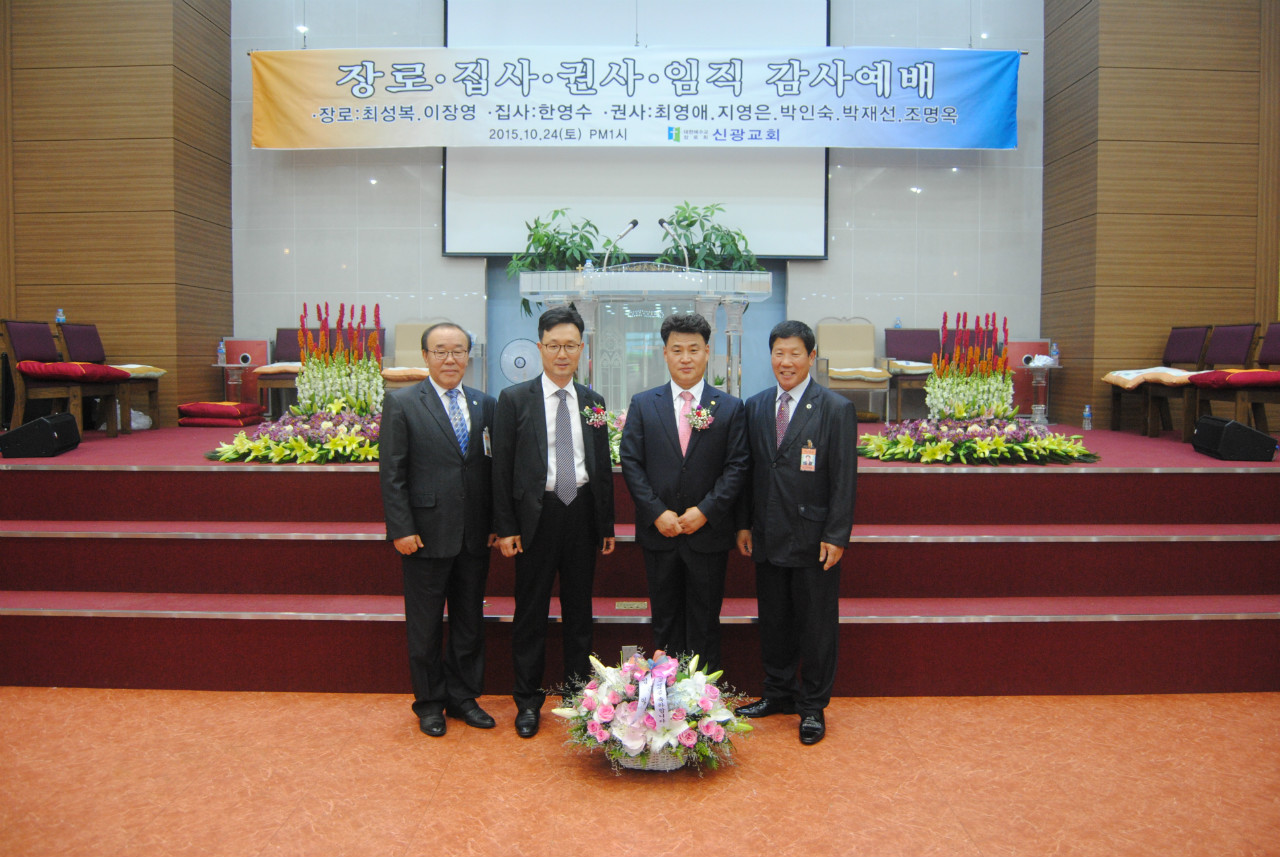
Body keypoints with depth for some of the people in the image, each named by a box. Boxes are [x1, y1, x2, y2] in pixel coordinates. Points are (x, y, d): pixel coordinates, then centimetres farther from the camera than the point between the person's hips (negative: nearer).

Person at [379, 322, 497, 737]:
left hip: (475, 538, 4)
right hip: (427, 536, -3)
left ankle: (463, 697, 30)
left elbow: (493, 467, 8)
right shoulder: (401, 403, -3)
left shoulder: (486, 405, 7)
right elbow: (391, 472, -7)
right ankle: (429, 703, 26)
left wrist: (497, 523, 3)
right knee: (425, 627, 10)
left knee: (470, 623, 14)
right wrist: (401, 529, -12)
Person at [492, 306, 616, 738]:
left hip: (582, 515, 3)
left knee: (579, 609, 12)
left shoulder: (592, 402, 9)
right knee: (531, 612, 6)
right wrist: (506, 527, -8)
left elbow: (603, 467, 12)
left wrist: (607, 525, 9)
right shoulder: (514, 399, -2)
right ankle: (528, 700, 20)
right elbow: (502, 468, -3)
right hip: (536, 517, -3)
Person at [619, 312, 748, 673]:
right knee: (665, 619, 11)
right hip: (659, 532, 1)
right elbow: (630, 463, -1)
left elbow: (736, 466, -3)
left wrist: (705, 511, -13)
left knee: (704, 621, 8)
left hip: (708, 532, -1)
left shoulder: (730, 407, 2)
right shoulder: (642, 404, 4)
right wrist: (657, 513, -10)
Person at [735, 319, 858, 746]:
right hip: (768, 536, 4)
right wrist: (744, 523, 7)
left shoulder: (837, 409, -7)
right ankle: (778, 693, 33)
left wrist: (836, 536, -12)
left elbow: (844, 479, -8)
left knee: (817, 626, 6)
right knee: (773, 621, 16)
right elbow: (748, 469, 11)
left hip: (814, 538, -4)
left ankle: (813, 706, 22)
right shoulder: (755, 406, 7)